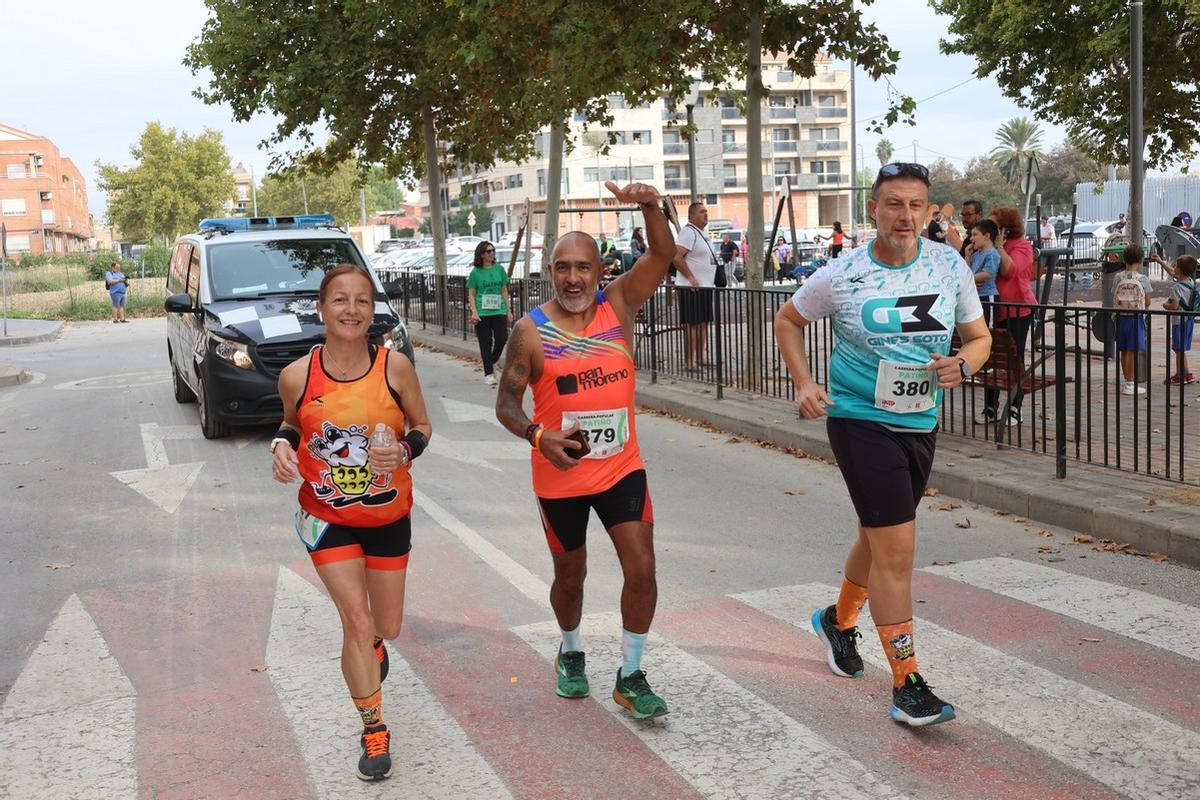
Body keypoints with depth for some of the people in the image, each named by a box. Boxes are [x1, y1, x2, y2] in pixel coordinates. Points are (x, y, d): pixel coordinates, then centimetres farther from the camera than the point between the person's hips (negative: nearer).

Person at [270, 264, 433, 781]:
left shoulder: (395, 367, -13)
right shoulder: (297, 375, -12)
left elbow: (422, 426, -1)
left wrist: (403, 452, -22)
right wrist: (282, 445, -13)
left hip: (389, 515, 1)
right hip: (328, 518, -1)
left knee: (387, 627, 14)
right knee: (357, 623, -6)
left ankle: (371, 645, 54)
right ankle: (373, 730, 16)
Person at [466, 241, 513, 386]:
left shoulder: (500, 269, 7)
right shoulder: (475, 272, -1)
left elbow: (504, 291, 12)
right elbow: (471, 295, 0)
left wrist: (508, 310, 10)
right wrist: (474, 312, -11)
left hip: (499, 310, 2)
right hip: (482, 313, -2)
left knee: (502, 338, -7)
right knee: (485, 343, 1)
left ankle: (492, 361, 23)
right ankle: (488, 374, 10)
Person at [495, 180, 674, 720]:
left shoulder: (618, 305, -4)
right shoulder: (530, 330, -9)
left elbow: (662, 255, -16)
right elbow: (506, 404, -6)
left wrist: (649, 206, -35)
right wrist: (540, 436, -25)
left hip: (622, 467, 1)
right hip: (560, 475, -1)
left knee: (641, 568, -6)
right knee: (570, 576, 15)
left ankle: (630, 676, 13)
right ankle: (571, 653, 44)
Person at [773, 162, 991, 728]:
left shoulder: (950, 266, -1)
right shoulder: (842, 276, -9)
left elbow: (979, 337, 8)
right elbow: (787, 321, 7)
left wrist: (962, 364, -15)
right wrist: (804, 384, -5)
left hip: (921, 424, 5)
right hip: (860, 421, -5)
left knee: (879, 539, 22)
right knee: (896, 551, -10)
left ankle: (839, 620, 49)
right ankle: (906, 686, -1)